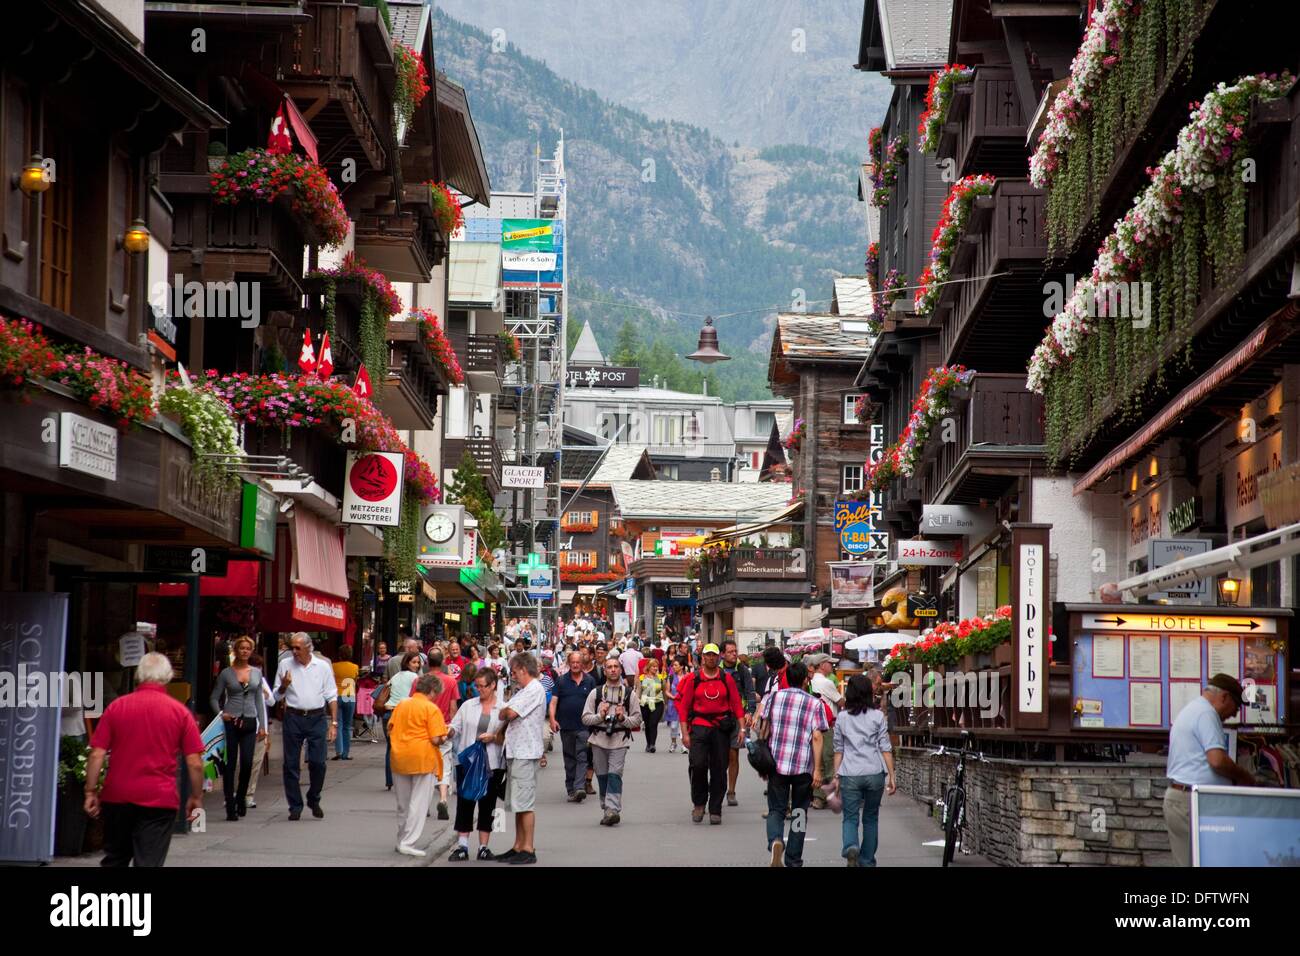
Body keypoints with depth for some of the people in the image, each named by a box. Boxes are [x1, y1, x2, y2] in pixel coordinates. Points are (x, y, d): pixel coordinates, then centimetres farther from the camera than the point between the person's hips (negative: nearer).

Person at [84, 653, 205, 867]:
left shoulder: (117, 706, 1)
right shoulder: (180, 711, -2)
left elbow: (96, 755, -3)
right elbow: (194, 762, -3)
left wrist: (91, 792, 3)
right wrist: (196, 797, 8)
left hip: (117, 797, 2)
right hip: (159, 800, -2)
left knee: (115, 860, 17)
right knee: (149, 863, -1)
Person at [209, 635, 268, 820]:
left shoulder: (256, 673, 11)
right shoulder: (226, 673, 3)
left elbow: (260, 700, 14)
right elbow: (214, 698, 6)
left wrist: (262, 725, 9)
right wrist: (220, 713, -11)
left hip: (249, 722, 2)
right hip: (231, 722, -2)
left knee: (247, 763, -3)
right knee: (230, 764, -3)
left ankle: (241, 798, 21)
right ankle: (230, 806, 2)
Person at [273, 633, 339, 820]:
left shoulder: (323, 666, 4)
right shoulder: (285, 665, 6)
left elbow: (331, 696, 7)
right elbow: (277, 696, 12)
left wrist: (333, 722, 0)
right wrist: (284, 686, -10)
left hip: (317, 718, -1)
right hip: (293, 718, 1)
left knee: (318, 762, -4)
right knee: (291, 764, 1)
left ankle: (314, 800, 18)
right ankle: (295, 807, 9)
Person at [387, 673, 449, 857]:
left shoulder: (401, 704, 8)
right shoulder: (431, 708, -10)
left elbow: (390, 731, 9)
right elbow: (436, 739, -15)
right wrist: (444, 736, 5)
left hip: (399, 758, 6)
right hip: (422, 759, -6)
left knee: (403, 804, 17)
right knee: (418, 804, 0)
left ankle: (402, 840, 25)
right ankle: (408, 843, -4)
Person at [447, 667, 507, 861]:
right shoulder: (468, 705, 8)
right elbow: (456, 727, 5)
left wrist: (494, 738, -17)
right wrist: (449, 731, -16)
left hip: (492, 764, -1)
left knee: (487, 805, 6)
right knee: (465, 803, 0)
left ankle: (483, 848, 15)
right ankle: (462, 846, 4)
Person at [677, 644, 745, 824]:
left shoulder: (727, 679, 6)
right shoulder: (693, 679, 3)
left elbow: (737, 704, 7)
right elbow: (684, 706, 3)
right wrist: (685, 732, -2)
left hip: (722, 727, 1)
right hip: (699, 726, -1)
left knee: (719, 769, 2)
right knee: (698, 764, -17)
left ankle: (715, 810, 10)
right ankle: (699, 803, 4)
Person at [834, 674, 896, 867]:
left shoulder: (842, 718, 4)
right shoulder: (877, 716, 2)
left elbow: (838, 750, 7)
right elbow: (885, 748, 1)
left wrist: (836, 776, 12)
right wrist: (891, 776, 4)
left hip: (850, 774, 0)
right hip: (874, 773, 0)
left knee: (850, 817, 3)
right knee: (871, 818, 14)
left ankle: (850, 846, -26)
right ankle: (867, 861, 17)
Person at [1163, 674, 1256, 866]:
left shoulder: (1187, 711, 22)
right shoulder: (1206, 713, -10)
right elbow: (1217, 760, -21)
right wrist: (1243, 777, -3)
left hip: (1176, 795, 10)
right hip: (1194, 800, -10)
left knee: (1185, 862, 6)